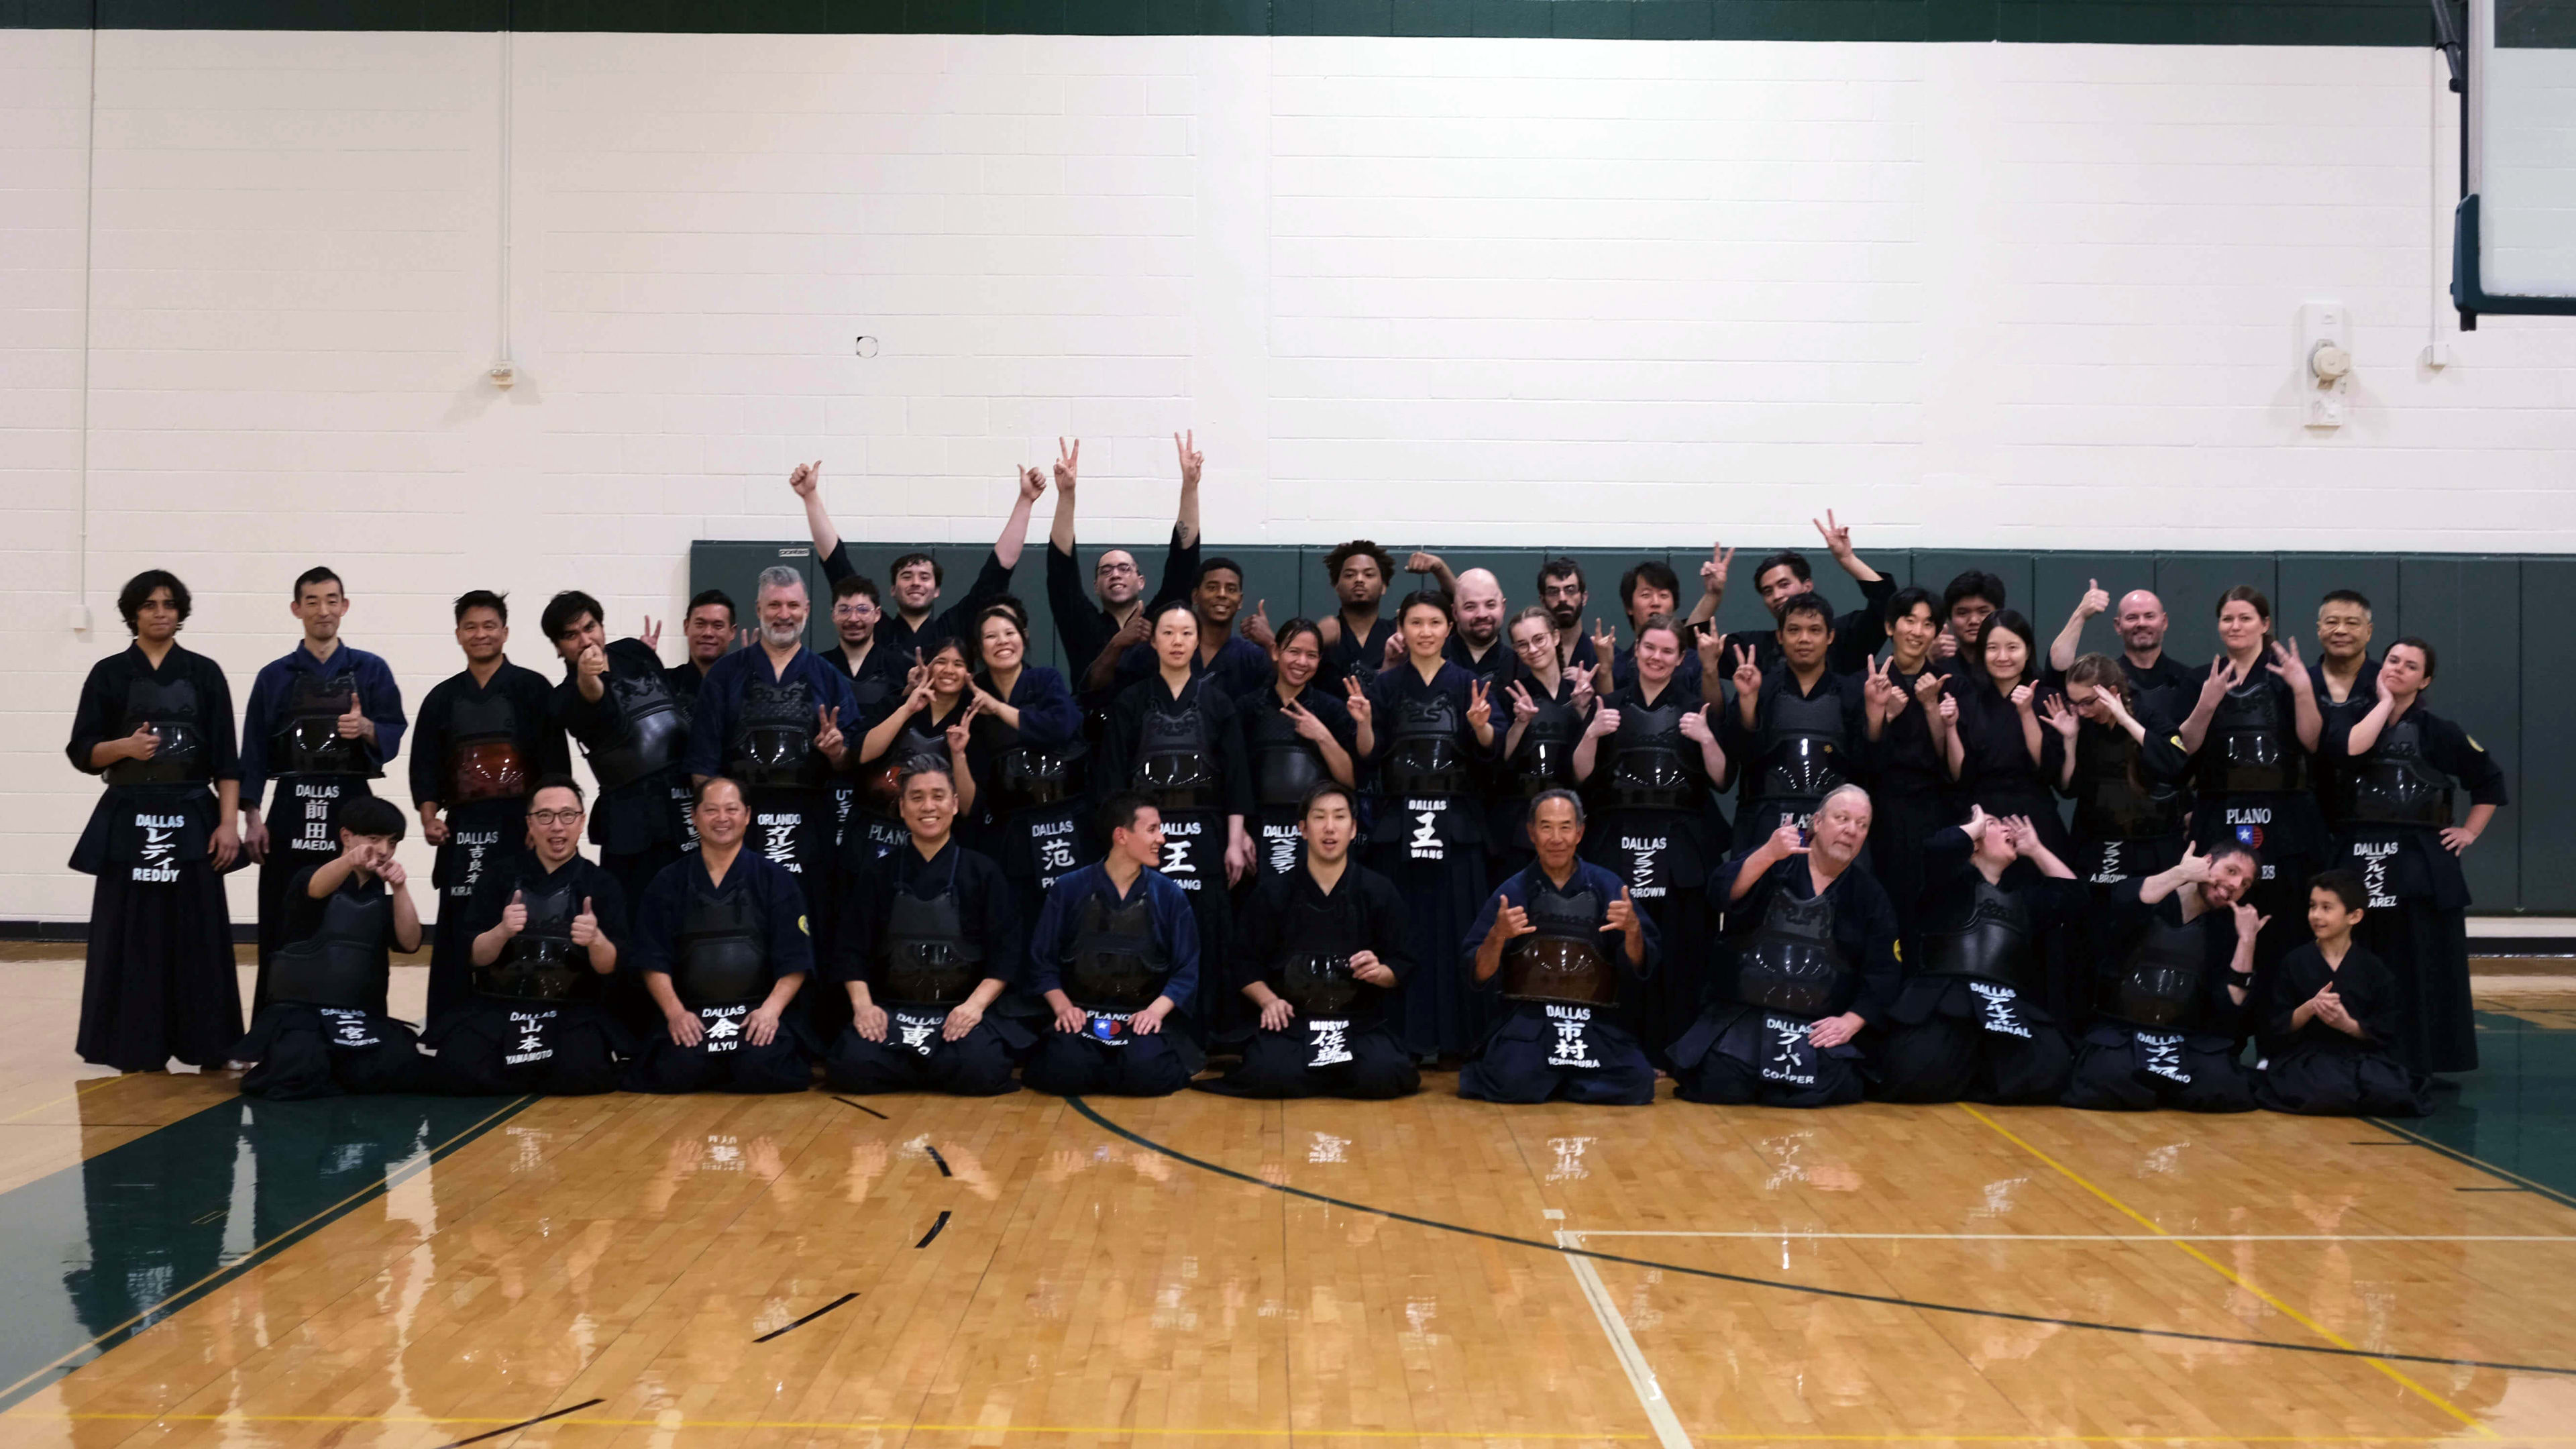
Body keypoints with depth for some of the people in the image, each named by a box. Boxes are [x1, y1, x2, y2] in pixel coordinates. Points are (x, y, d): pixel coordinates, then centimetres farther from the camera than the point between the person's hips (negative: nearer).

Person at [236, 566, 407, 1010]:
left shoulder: (371, 670, 7)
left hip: (352, 810, 0)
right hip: (292, 812, 1)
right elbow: (255, 751, 6)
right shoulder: (275, 676, 8)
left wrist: (367, 729, -20)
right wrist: (252, 816, -2)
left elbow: (394, 735, 1)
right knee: (282, 932, -1)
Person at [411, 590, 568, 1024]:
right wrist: (429, 816, -3)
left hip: (520, 826, -3)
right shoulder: (443, 699, 15)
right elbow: (425, 765, 13)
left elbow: (555, 763, -1)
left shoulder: (532, 689, 4)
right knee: (457, 934, 3)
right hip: (463, 829, 3)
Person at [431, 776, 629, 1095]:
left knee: (579, 1072, -31)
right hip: (498, 1005, 1)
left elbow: (612, 967, -6)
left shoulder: (603, 884, 2)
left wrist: (596, 941, -28)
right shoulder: (500, 877, 6)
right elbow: (476, 957, -1)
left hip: (575, 1010, -1)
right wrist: (502, 931, -22)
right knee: (458, 1070, -27)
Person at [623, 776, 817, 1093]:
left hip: (758, 1011, -1)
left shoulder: (776, 880, 9)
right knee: (674, 1072, -29)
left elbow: (795, 960, 3)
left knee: (762, 1069, -30)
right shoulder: (668, 885, 13)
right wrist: (674, 1011, -10)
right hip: (691, 1015, 1)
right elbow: (653, 960, 7)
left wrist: (770, 1010, -13)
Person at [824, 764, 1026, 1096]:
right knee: (851, 1067, -29)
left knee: (979, 1069, -33)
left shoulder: (983, 872, 6)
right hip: (890, 1009, 1)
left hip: (961, 1011, -1)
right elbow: (851, 949, 7)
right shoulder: (876, 873, 11)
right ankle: (935, 1069, 0)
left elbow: (1004, 952, 1)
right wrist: (862, 1004, -11)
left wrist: (975, 1005, -15)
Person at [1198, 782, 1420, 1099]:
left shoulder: (1380, 892, 6)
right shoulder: (1271, 892, 7)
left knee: (1380, 1076, -30)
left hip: (1360, 1022, 1)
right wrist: (1267, 1000, -11)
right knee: (1270, 1077, -32)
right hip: (1291, 1019, -1)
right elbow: (1246, 964, 7)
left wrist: (1380, 973, -15)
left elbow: (1403, 966, 7)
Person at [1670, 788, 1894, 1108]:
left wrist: (1851, 1022, -9)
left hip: (1819, 1025, 2)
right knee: (1719, 1083, -26)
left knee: (1825, 1086, -27)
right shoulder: (1772, 865, 4)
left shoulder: (1870, 897, 10)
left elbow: (1881, 975, 7)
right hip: (1743, 1013, -2)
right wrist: (1768, 855, -29)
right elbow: (1722, 893, -15)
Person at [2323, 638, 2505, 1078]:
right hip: (2361, 858, 1)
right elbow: (2348, 749, -17)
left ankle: (2420, 1060, 8)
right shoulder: (2354, 718, 7)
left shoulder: (2440, 732, 4)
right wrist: (2384, 702, -7)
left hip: (2421, 862, -1)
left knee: (2421, 965, 0)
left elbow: (2490, 780, 14)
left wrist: (2470, 833, 8)